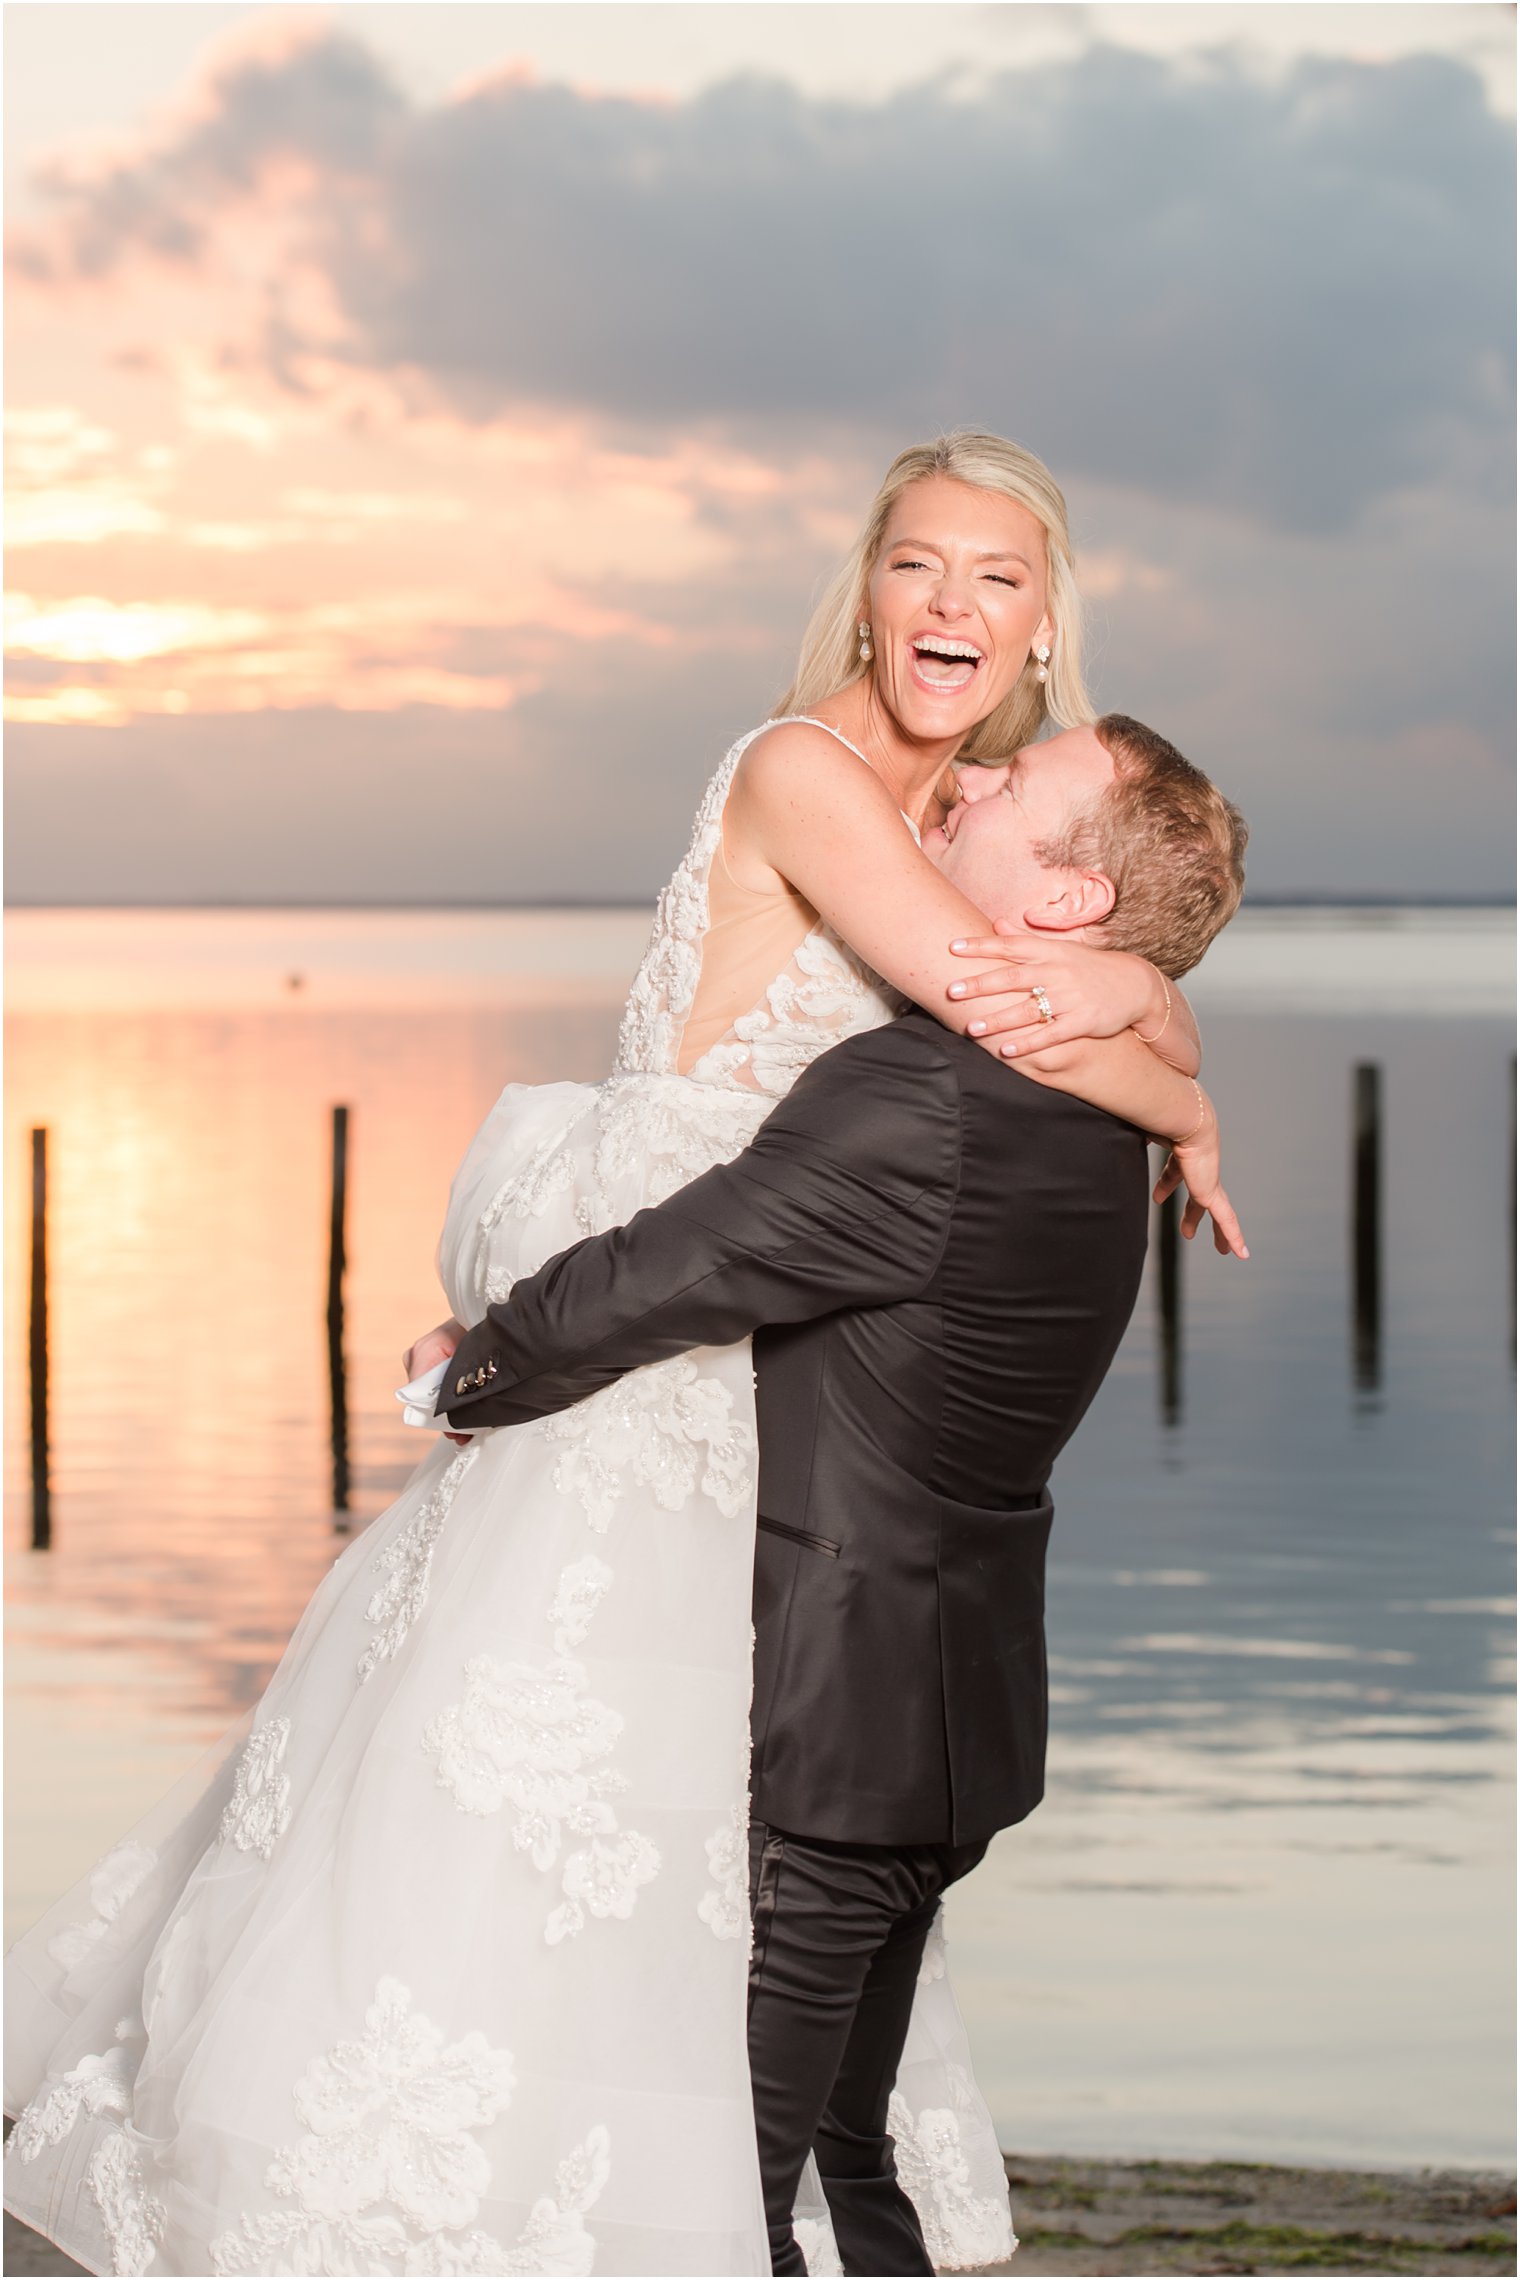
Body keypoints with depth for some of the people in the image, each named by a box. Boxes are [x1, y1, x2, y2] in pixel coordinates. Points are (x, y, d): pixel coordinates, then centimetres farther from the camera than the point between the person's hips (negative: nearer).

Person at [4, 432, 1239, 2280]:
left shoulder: (976, 833, 10)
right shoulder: (801, 772, -16)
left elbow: (1155, 1006, 4)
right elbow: (1004, 1013, -23)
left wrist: (1106, 988, -20)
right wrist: (1185, 1120, -6)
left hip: (748, 1394, 9)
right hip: (630, 1351, -9)